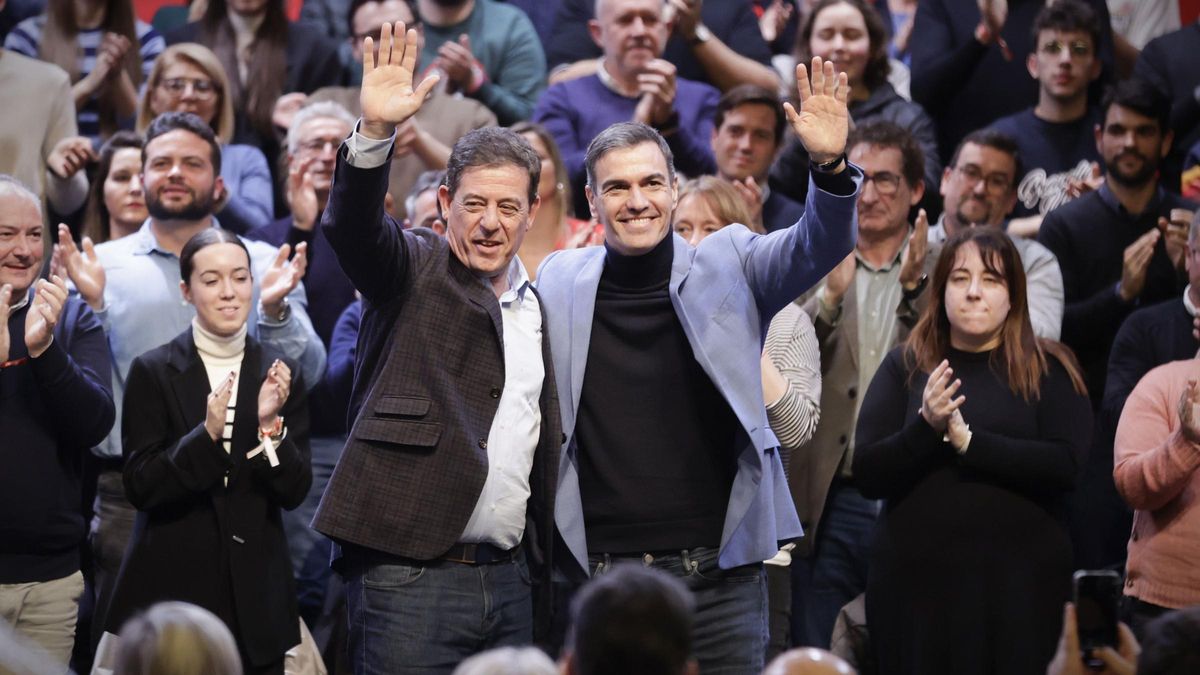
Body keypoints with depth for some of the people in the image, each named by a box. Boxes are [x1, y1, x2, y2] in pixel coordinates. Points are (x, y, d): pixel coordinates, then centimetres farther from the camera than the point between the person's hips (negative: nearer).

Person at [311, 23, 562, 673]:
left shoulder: (536, 307, 17)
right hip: (410, 570, -6)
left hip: (509, 576, 6)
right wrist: (374, 131, -36)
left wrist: (540, 559, 16)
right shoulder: (414, 271, 1)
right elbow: (350, 224, -20)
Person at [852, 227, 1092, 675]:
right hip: (915, 582, 1)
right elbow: (868, 476, -1)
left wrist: (967, 440, -17)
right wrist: (926, 428, -17)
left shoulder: (1048, 368, 3)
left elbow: (1066, 465, -11)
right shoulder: (904, 366, 7)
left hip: (1019, 583, -1)